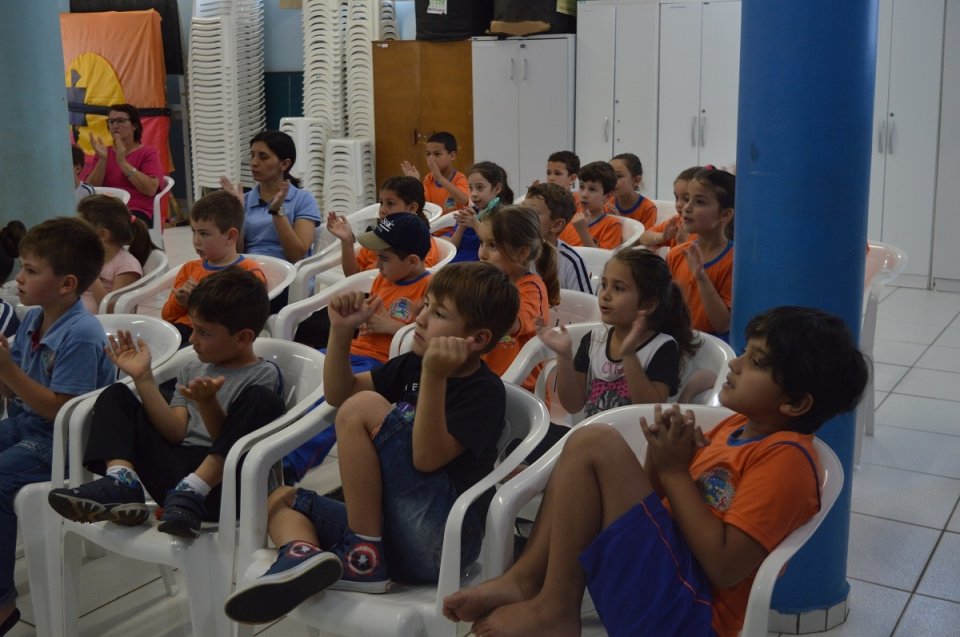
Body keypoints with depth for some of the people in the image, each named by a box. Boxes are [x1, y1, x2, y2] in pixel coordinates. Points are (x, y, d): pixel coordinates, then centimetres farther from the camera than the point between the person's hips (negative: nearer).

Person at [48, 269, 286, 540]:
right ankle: (121, 483, -24)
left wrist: (207, 403, -24)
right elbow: (176, 432, 7)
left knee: (263, 400, -28)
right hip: (175, 470, 6)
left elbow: (229, 439, -6)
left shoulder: (264, 375, 3)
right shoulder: (192, 371, 22)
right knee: (115, 394, 4)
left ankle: (190, 493, -32)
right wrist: (143, 377, 3)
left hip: (219, 480, -6)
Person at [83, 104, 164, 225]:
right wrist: (102, 159, -6)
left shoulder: (148, 152, 7)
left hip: (137, 212, -4)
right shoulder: (104, 152, 19)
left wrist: (123, 162, -11)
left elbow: (151, 189, -10)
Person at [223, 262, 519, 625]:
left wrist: (435, 377, -32)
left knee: (364, 408, -18)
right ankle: (302, 555, -27)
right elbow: (338, 394, 17)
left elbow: (427, 457, -22)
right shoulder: (411, 365, 15)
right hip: (391, 527, 9)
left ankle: (363, 557, -16)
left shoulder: (484, 391, -9)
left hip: (441, 542, -9)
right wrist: (341, 332, 3)